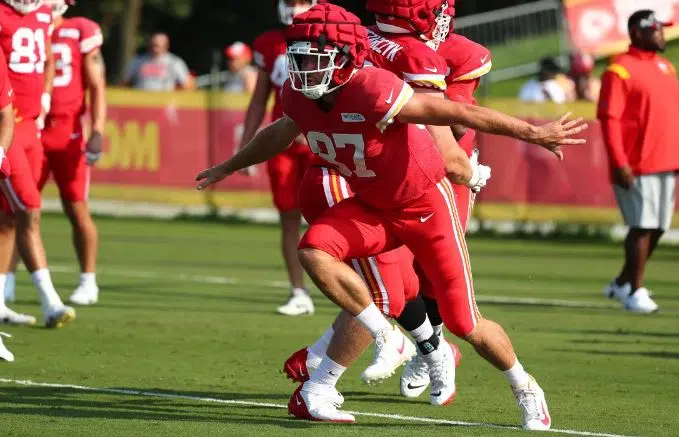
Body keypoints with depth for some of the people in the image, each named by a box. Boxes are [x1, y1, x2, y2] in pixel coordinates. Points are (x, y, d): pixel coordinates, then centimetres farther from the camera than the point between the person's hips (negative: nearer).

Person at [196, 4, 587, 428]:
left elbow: (458, 113, -33)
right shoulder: (299, 97, -10)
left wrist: (532, 133, -35)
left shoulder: (371, 90, -33)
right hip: (371, 206, 6)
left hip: (426, 205, -6)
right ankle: (386, 337, -3)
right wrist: (229, 167, 29)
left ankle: (526, 389, 27)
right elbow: (281, 135, 14)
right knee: (315, 251, -22)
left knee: (465, 325, -1)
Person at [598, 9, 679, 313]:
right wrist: (619, 163, -20)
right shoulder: (620, 70, -9)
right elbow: (609, 119, -14)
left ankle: (622, 283, 23)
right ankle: (635, 291, 2)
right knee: (642, 227, -7)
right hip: (636, 167, -8)